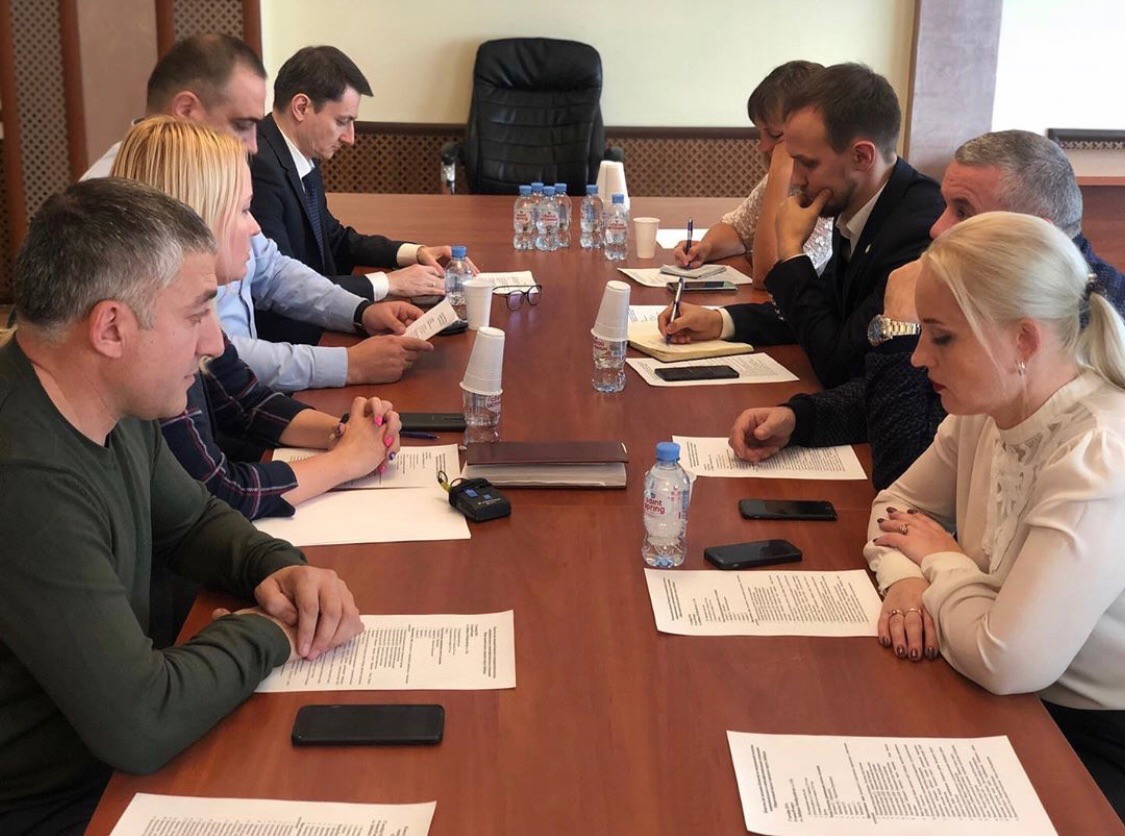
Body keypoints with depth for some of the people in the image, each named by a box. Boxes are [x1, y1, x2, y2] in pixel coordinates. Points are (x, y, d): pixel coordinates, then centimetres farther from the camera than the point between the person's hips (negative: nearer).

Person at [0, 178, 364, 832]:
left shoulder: (118, 409, -3)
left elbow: (193, 520, 16)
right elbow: (142, 724, -32)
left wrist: (278, 567, -5)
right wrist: (270, 633, -15)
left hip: (120, 756, 8)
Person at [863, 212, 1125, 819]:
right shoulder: (986, 412, -4)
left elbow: (1004, 661, -33)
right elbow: (899, 503, 10)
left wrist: (942, 559, -14)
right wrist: (905, 581, -12)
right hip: (1014, 701, 7)